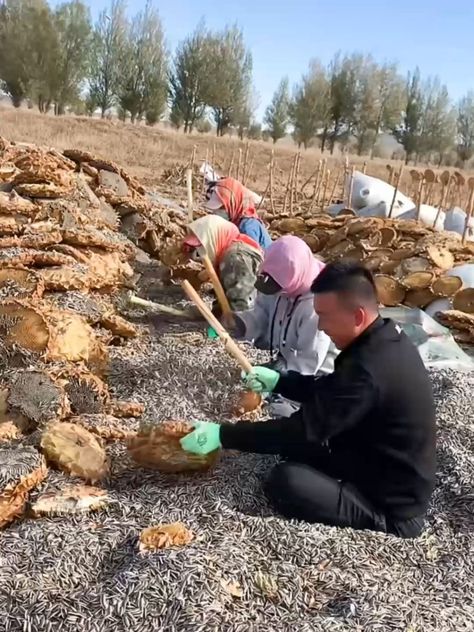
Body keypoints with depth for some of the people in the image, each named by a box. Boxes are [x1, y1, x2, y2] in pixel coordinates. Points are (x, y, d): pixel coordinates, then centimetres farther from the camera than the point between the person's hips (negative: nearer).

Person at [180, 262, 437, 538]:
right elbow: (329, 391, 12)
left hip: (394, 504, -9)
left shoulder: (370, 370, -32)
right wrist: (278, 381, 0)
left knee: (285, 481, -21)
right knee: (298, 446, 10)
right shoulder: (385, 338, -1)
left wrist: (222, 435, -24)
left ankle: (379, 520, -5)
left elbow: (305, 428, -29)